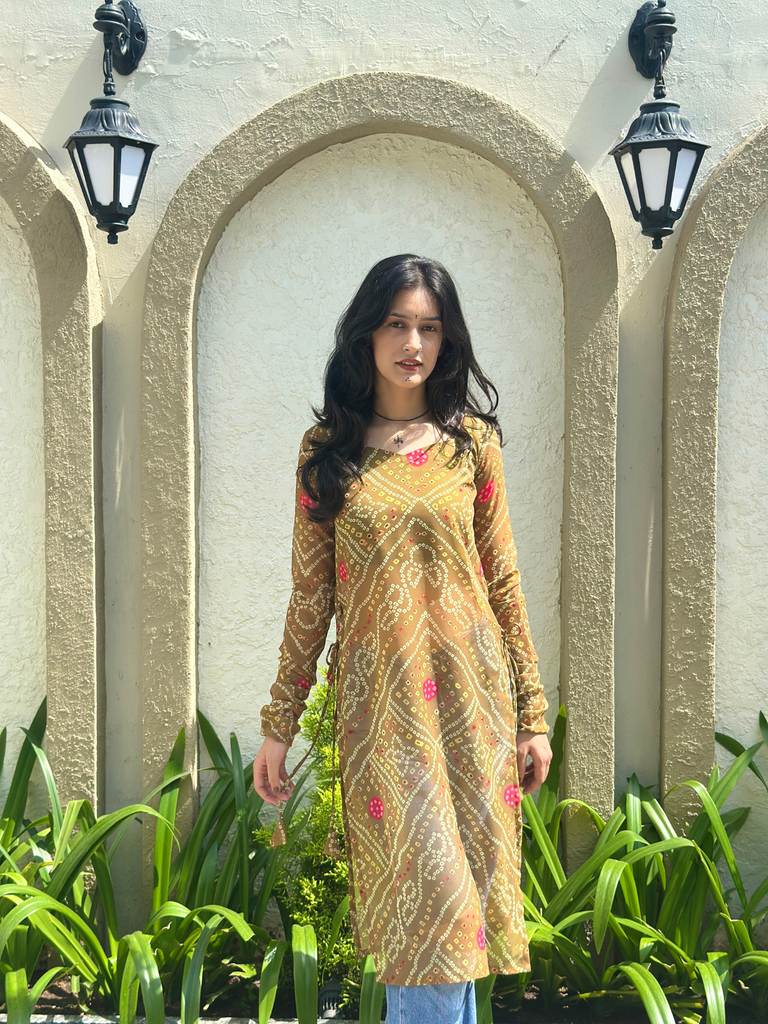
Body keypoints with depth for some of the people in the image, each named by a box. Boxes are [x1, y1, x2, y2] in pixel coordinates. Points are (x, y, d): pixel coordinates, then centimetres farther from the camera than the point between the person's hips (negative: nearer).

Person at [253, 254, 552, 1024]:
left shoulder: (471, 440, 5)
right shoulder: (327, 448, 3)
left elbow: (503, 583, 6)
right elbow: (310, 597, 5)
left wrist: (532, 713, 4)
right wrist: (278, 724, 3)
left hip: (471, 698, 1)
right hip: (378, 699, -1)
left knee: (462, 886, 5)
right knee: (419, 899, -3)